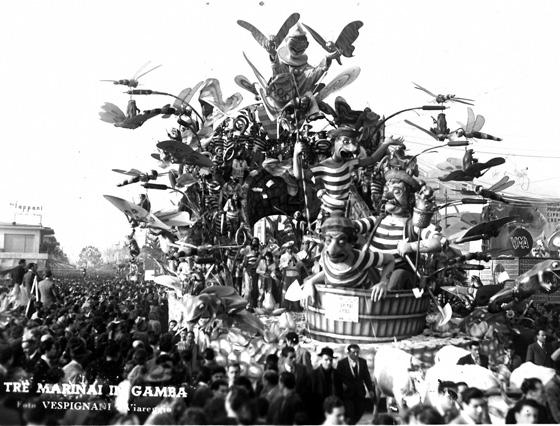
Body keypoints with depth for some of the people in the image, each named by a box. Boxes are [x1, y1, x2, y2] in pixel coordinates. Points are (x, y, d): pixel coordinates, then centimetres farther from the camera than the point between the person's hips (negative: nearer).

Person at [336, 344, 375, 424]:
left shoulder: (363, 362, 3)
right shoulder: (341, 363, -7)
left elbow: (367, 377, 7)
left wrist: (370, 390, 4)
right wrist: (341, 385, -19)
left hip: (360, 393, 4)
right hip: (347, 392, -4)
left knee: (360, 412, 5)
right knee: (350, 414, -9)